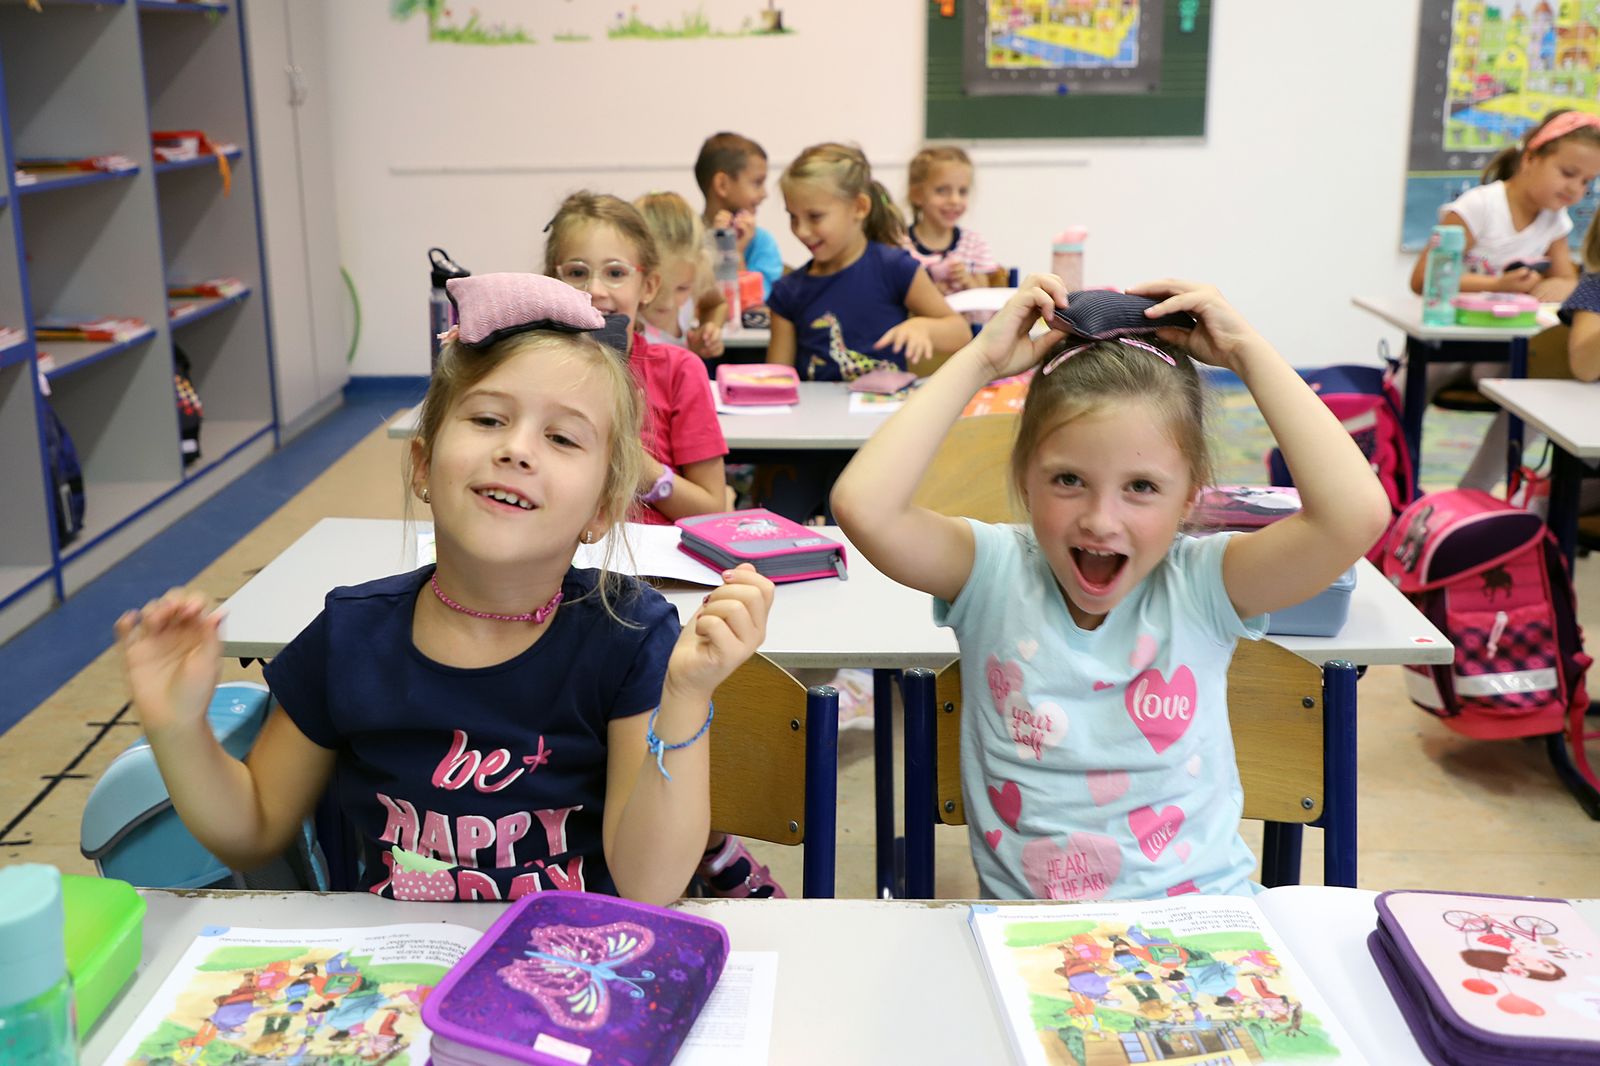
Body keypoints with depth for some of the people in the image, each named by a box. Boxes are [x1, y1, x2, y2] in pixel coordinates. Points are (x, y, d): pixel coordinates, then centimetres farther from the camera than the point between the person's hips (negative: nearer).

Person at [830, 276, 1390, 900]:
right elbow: (862, 505, -23)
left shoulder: (1202, 586, -5)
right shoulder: (993, 573, -6)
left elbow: (1357, 515, -21)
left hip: (1201, 918, 1)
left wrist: (1247, 353, -13)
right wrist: (980, 361, -15)